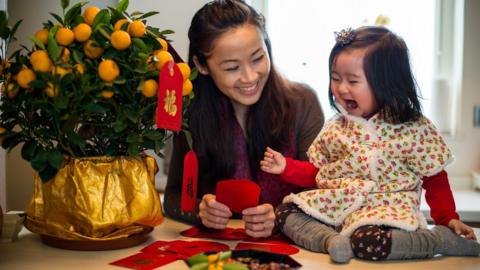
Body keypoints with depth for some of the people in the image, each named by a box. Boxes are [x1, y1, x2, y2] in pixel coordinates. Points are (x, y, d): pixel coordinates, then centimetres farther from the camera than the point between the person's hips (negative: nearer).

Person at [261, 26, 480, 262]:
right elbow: (318, 170, 17)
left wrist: (448, 218, -4)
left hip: (385, 209, -5)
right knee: (286, 211, -8)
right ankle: (330, 240, -28)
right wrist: (288, 167, 3)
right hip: (334, 204, 5)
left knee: (368, 241, -36)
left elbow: (435, 179, 2)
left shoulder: (414, 130, -6)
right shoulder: (335, 128, 8)